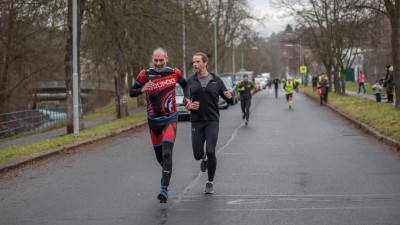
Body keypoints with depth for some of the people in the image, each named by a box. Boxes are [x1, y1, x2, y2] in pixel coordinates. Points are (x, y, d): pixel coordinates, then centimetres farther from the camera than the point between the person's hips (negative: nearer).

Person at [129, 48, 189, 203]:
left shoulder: (174, 73, -3)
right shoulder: (145, 74, -4)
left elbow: (185, 84, 18)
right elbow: (132, 92, -1)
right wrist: (142, 90, -21)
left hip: (170, 119, -2)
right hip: (153, 120, 2)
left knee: (167, 154, -15)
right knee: (159, 154, 12)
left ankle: (164, 189, -18)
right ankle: (166, 175, 44)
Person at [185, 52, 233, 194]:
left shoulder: (216, 81, 3)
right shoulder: (190, 82, 6)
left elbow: (230, 102, 8)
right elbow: (186, 103, 12)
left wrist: (229, 97, -15)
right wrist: (189, 106, -11)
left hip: (212, 121, -1)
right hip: (196, 122, 2)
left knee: (211, 152, -12)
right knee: (197, 154, 0)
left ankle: (210, 183, 5)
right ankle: (204, 159, 39)